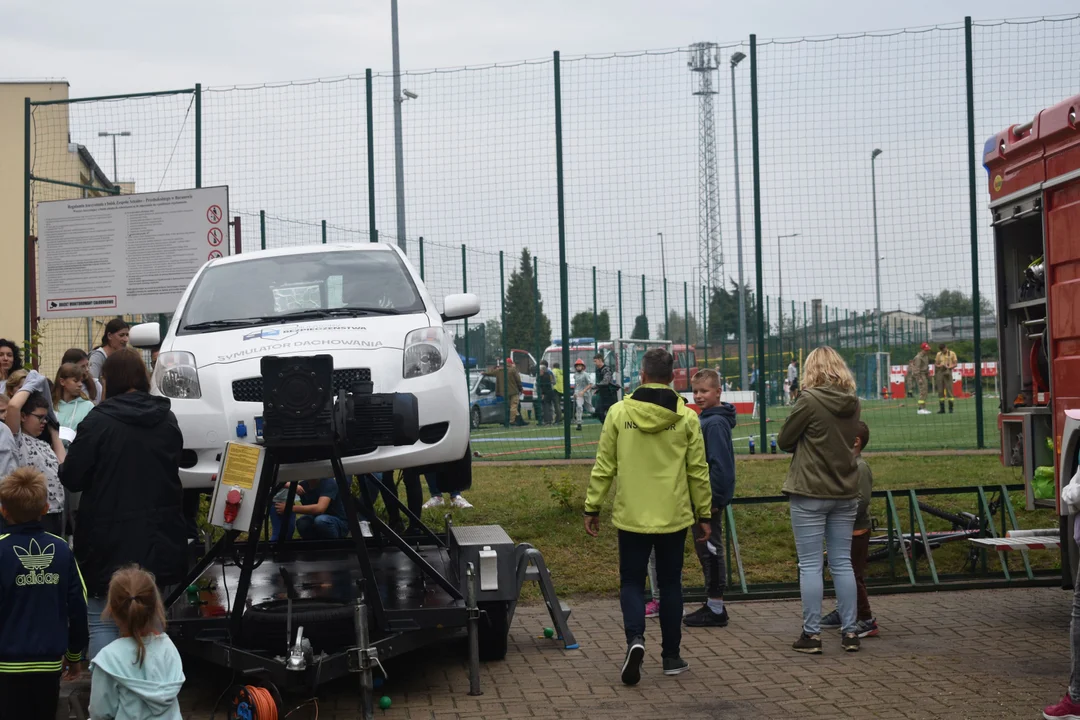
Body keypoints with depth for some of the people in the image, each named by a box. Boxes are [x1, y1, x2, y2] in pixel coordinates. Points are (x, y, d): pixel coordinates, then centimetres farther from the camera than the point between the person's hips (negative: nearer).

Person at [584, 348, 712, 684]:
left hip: (631, 517, -1)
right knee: (670, 584, 12)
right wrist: (704, 514, 11)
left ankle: (635, 638, -14)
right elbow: (698, 472, 1)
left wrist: (592, 508, 7)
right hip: (673, 517, 1)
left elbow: (604, 467, -2)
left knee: (631, 582, 9)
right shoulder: (687, 417, -3)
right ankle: (671, 657, 17)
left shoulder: (619, 413, -5)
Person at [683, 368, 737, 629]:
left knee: (710, 550, -3)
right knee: (706, 550, 14)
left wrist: (713, 499, -21)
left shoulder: (716, 423, -17)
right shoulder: (706, 420, 13)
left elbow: (720, 463, -22)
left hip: (709, 499, -10)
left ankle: (716, 609, 3)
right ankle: (713, 606, 21)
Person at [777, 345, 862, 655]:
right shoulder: (853, 403, 5)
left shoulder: (809, 400, -14)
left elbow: (783, 441, -7)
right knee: (842, 563, 11)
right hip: (845, 492, 6)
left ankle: (811, 633, 4)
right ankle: (849, 632, 13)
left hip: (810, 493, -5)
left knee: (810, 565, 1)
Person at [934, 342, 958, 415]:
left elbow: (955, 364, 0)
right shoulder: (939, 354, 15)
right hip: (939, 373, 4)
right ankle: (942, 409, 7)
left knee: (949, 390, -8)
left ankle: (950, 408, -6)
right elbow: (936, 364, 18)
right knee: (940, 391, 3)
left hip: (947, 373, -4)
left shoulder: (952, 354, 4)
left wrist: (948, 367, -16)